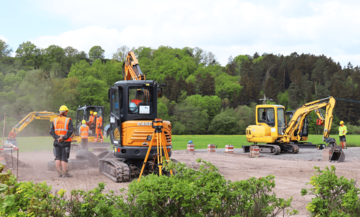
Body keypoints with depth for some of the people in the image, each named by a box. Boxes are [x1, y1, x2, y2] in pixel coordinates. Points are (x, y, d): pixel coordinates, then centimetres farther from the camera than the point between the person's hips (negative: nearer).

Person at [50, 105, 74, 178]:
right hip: (65, 142, -3)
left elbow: (51, 131, -2)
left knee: (58, 157, 8)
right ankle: (64, 173, 3)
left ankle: (59, 173, 7)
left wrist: (57, 138, -10)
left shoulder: (54, 120, 6)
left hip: (57, 141, 3)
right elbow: (71, 131, -16)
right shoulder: (68, 120, -5)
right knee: (64, 158, 1)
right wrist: (63, 138, -16)